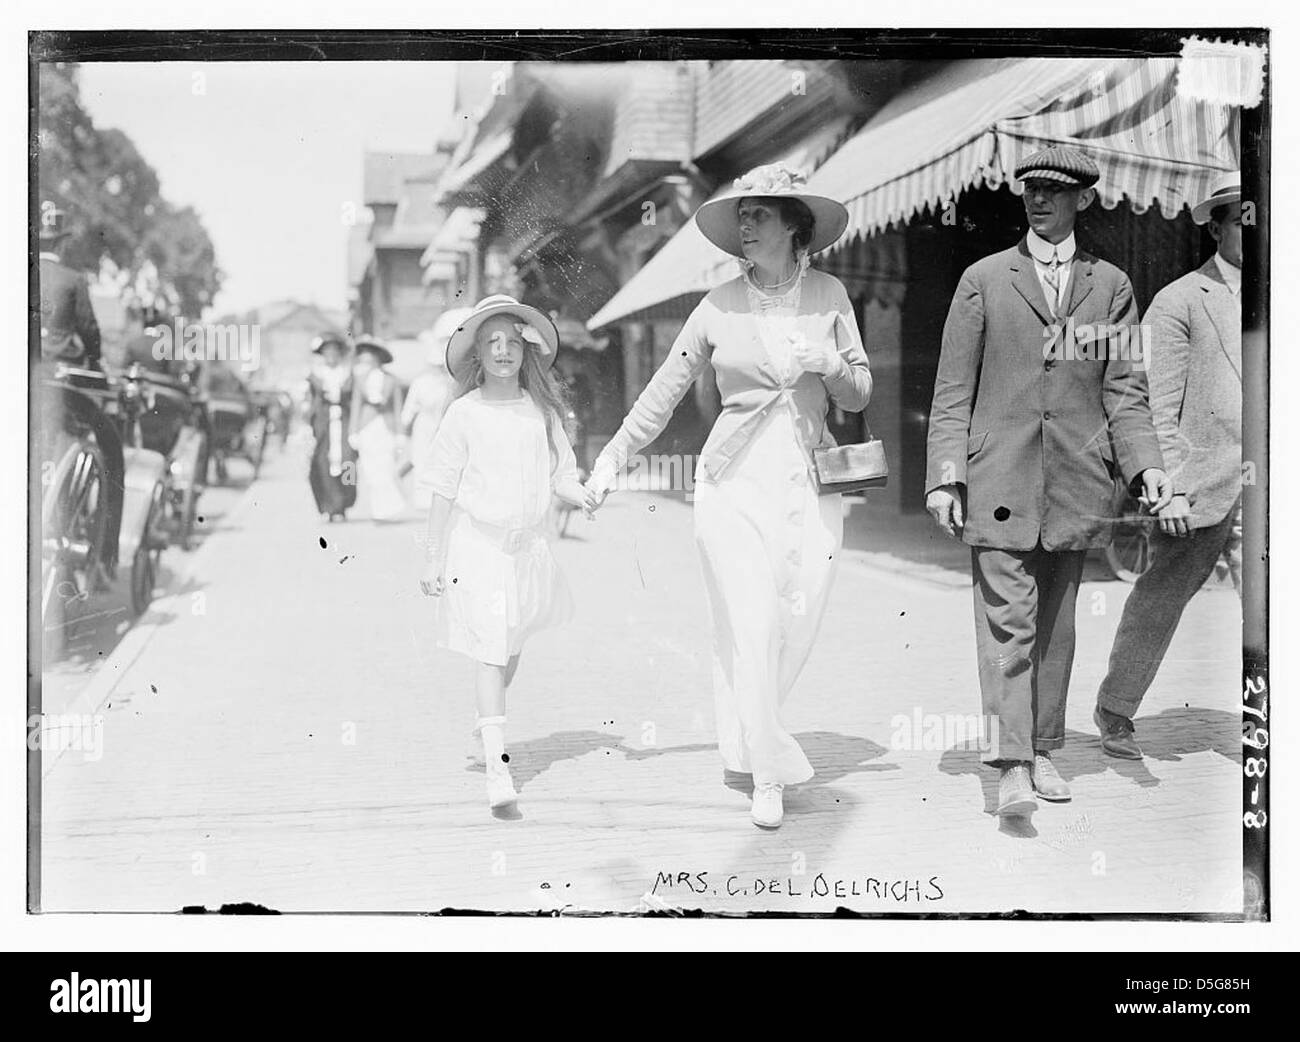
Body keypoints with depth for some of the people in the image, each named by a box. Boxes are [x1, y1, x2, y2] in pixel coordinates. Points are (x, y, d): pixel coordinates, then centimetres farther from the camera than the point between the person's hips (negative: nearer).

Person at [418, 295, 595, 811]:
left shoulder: (543, 411, 2)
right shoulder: (464, 413, -6)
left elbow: (561, 475, 7)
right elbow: (444, 491, -2)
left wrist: (581, 494, -15)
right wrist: (432, 559, -1)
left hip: (527, 544, 4)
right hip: (476, 542, -4)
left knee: (511, 649, 18)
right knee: (491, 655, -9)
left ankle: (486, 720, 45)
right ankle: (496, 766, -11)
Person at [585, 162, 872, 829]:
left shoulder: (828, 296, 6)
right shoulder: (720, 306, 2)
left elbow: (859, 397, 11)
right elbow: (665, 391, 11)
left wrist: (832, 364, -9)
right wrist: (613, 455, 11)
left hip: (810, 480, 2)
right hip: (736, 479, -1)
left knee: (796, 628, 0)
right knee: (750, 630, -7)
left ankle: (743, 736, 25)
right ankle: (767, 775, 4)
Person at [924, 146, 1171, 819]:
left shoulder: (1110, 285, 11)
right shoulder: (983, 280, 6)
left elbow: (1124, 388, 9)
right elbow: (953, 389, 4)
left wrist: (1145, 464, -6)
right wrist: (944, 476, -5)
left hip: (1077, 479, 2)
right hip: (998, 474, -2)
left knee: (1055, 623, 9)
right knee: (1006, 619, -9)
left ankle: (1042, 750, 20)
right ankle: (1011, 768, -11)